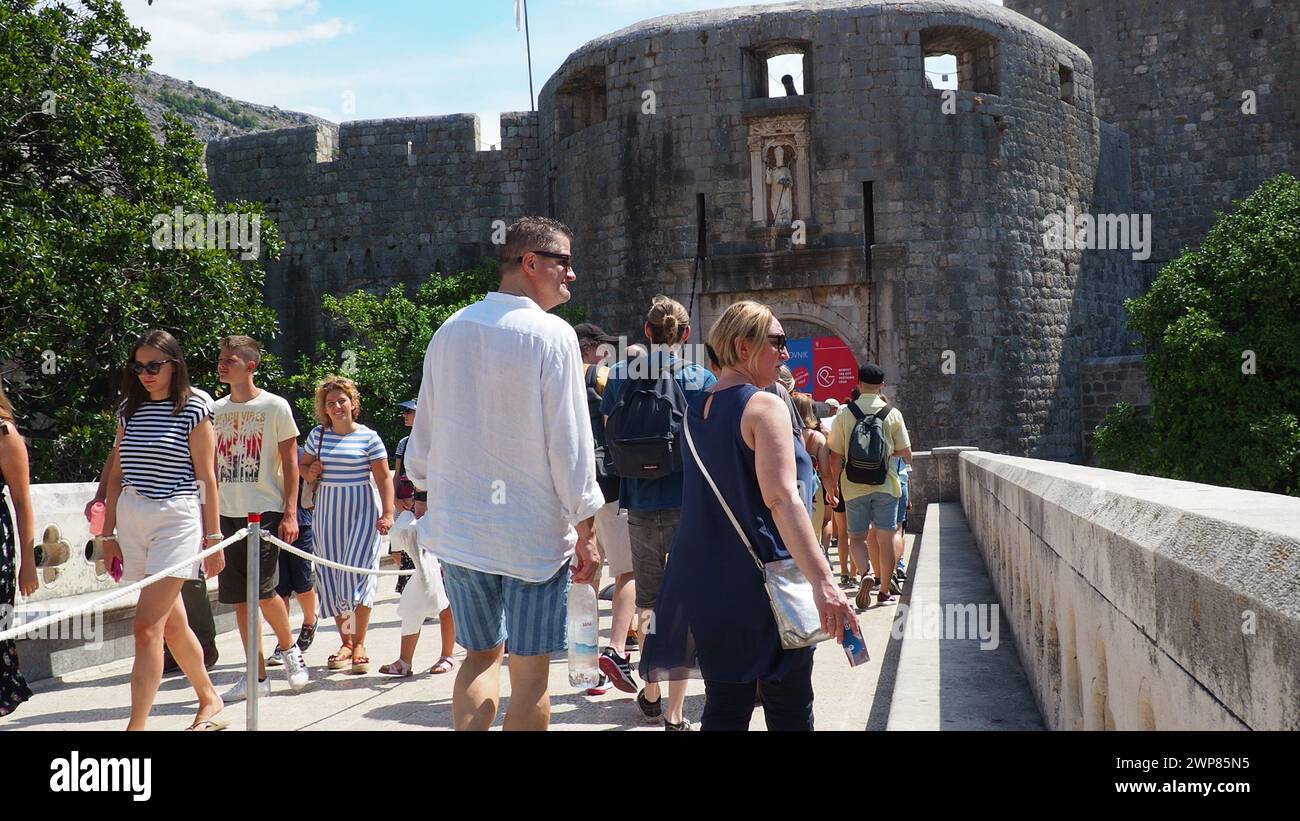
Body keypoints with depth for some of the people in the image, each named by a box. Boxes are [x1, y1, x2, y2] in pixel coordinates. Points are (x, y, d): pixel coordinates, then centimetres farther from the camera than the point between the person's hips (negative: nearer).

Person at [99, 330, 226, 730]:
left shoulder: (193, 409, -4)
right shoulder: (129, 409, 12)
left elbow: (206, 478, -4)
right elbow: (116, 475, 14)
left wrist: (214, 537, -5)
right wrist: (108, 534, 12)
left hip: (177, 520, -6)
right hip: (131, 521, 6)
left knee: (147, 625, -14)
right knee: (172, 624, 14)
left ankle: (136, 726, -14)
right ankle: (211, 703, 31)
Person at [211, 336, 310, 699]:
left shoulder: (275, 406, -3)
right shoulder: (216, 410, 11)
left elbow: (290, 464, -3)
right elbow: (213, 466, 16)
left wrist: (290, 514, -9)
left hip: (265, 511, -5)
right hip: (227, 514, 5)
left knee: (263, 590, -11)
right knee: (240, 597, 4)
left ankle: (290, 649, 16)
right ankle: (257, 676, 12)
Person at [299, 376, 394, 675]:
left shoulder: (368, 437, -3)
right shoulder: (317, 435, 7)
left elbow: (384, 478, -4)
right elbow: (303, 465, 21)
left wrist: (387, 513, -13)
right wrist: (310, 473, -3)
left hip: (361, 510, -4)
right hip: (327, 511, 4)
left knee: (356, 575, -9)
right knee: (331, 578, 4)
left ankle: (359, 643, 1)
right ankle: (345, 642, 16)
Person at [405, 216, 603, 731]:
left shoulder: (450, 331, 7)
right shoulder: (551, 335, -11)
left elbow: (424, 434, 13)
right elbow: (570, 442, -13)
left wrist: (425, 496, 24)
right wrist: (585, 529, -7)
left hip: (458, 527, 6)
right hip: (534, 530, -6)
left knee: (481, 655, 19)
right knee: (530, 671, 2)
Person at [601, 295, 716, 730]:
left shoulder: (620, 376, 0)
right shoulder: (702, 379, -6)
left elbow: (609, 434, 10)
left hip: (640, 507, 2)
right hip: (689, 506, -2)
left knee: (646, 604, 19)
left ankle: (651, 694, 28)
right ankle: (674, 713, 0)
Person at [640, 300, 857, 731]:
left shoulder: (695, 409, 12)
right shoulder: (766, 406, -12)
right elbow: (782, 498, -23)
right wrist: (823, 581, -29)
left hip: (708, 581, 7)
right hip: (763, 581, -7)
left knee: (724, 708, 9)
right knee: (789, 710, 4)